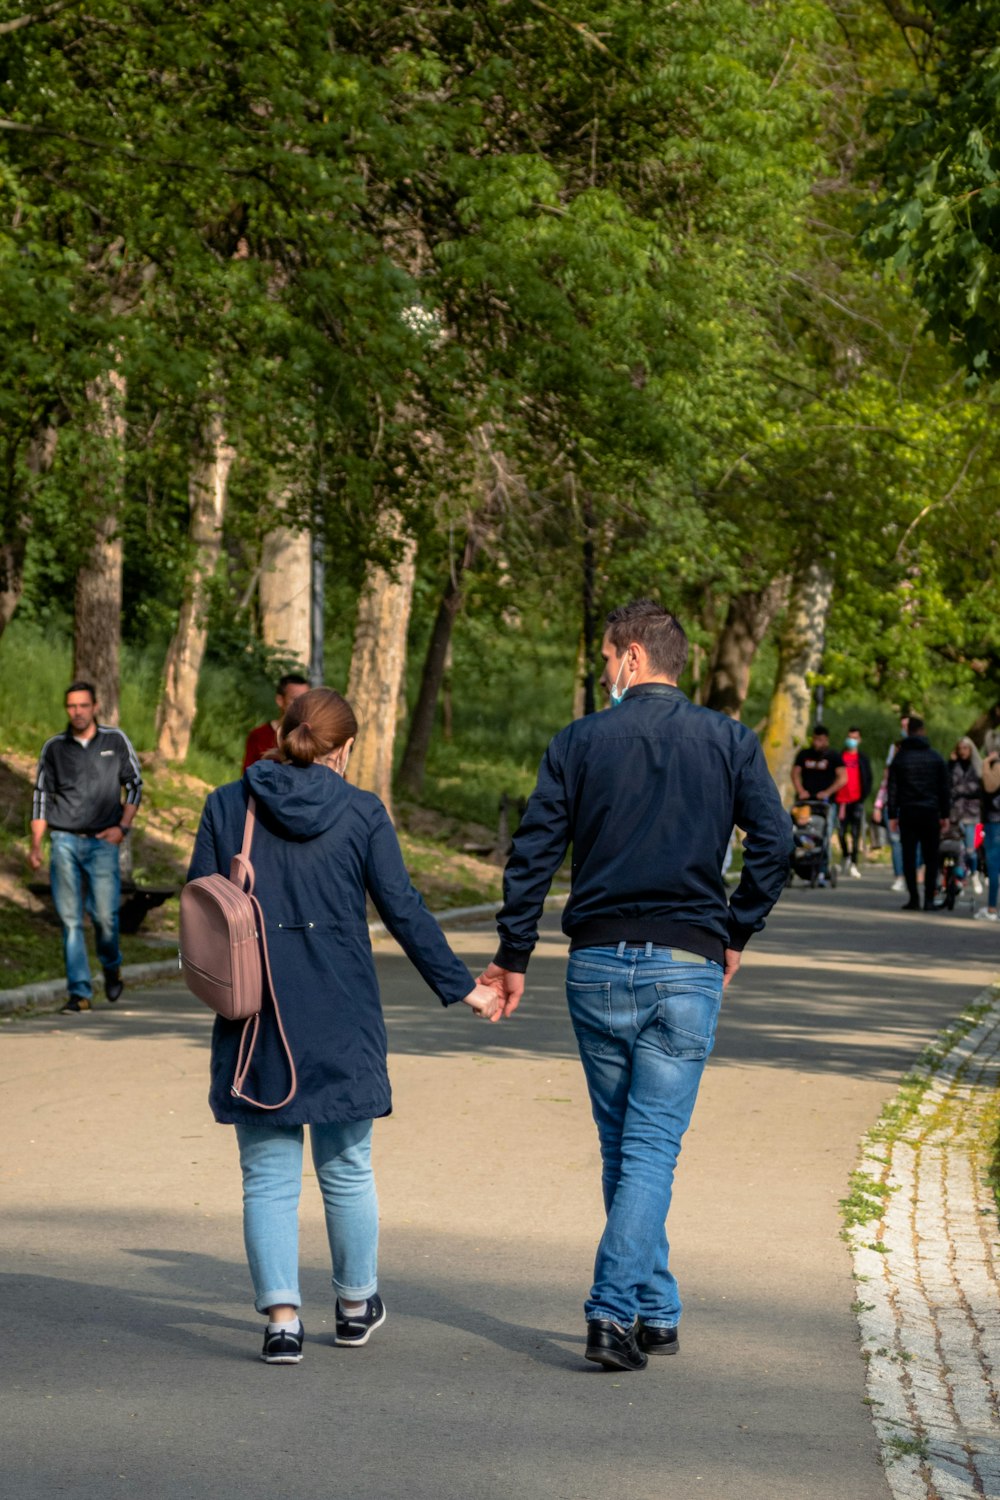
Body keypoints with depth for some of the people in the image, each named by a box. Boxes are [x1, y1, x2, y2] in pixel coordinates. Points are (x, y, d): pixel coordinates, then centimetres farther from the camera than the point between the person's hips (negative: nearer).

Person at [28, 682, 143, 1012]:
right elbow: (41, 796, 11)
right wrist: (35, 845, 5)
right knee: (70, 919, -3)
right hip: (64, 840, 1)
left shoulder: (115, 741, 4)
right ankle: (80, 992, 1)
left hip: (102, 841, -1)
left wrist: (123, 826, -3)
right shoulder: (54, 747, 7)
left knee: (105, 915, -8)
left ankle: (112, 966, 22)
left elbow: (134, 785, 10)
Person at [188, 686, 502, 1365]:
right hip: (342, 1016, 0)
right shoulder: (361, 812, -3)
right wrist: (461, 987, 7)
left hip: (255, 1020, 0)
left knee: (269, 1174, 5)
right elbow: (405, 911, -2)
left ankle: (282, 1316, -6)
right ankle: (357, 1305, 27)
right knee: (347, 1167, 15)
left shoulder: (227, 807, 0)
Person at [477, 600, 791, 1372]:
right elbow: (775, 841, -3)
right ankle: (616, 1309, -14)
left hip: (597, 966, 1)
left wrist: (514, 958, 7)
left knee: (622, 1144, 14)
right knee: (653, 1146, -1)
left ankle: (657, 1311, 20)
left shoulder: (579, 742, 2)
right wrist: (737, 934, 8)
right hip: (686, 967, -1)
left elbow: (534, 853, 0)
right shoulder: (730, 741, 3)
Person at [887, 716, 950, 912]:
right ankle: (929, 899, -1)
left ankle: (913, 898, -1)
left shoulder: (900, 757, 2)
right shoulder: (936, 757, 3)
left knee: (909, 858, 3)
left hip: (907, 814, 0)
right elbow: (945, 788, 5)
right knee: (931, 858, 5)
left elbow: (892, 789, 1)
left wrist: (892, 815, 5)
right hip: (930, 814, 0)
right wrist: (945, 815, 11)